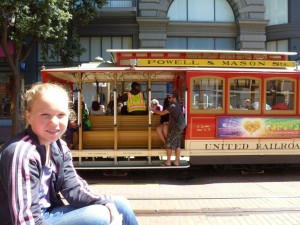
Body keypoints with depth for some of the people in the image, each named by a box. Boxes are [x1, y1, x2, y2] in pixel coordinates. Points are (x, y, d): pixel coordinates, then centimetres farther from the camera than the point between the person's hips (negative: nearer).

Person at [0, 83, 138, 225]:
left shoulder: (59, 146, 1)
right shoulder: (21, 153, -25)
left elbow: (73, 188, -2)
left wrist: (107, 205, -18)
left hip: (50, 212, 8)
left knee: (120, 205, 2)